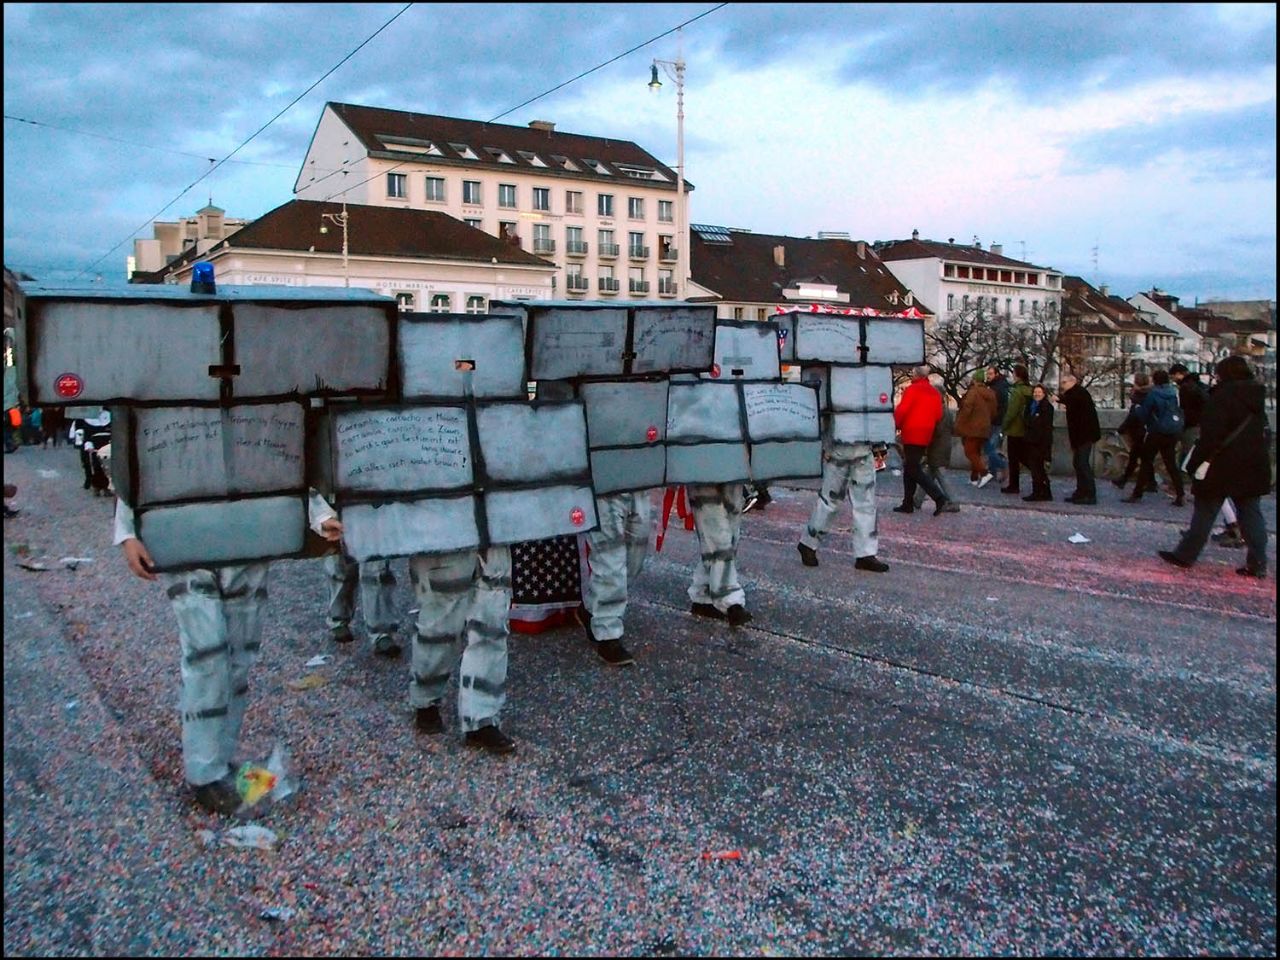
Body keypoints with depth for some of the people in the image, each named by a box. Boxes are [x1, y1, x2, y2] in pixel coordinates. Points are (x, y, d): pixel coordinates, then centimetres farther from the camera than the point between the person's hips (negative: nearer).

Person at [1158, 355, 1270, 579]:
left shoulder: (1222, 396, -13)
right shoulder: (1257, 397, 12)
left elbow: (1211, 435, -19)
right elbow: (1264, 434, 16)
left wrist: (1196, 462, -16)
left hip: (1223, 467, -7)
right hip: (1253, 467, 7)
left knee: (1205, 512, 0)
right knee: (1251, 513, 7)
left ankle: (1185, 555, 7)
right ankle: (1257, 564, 6)